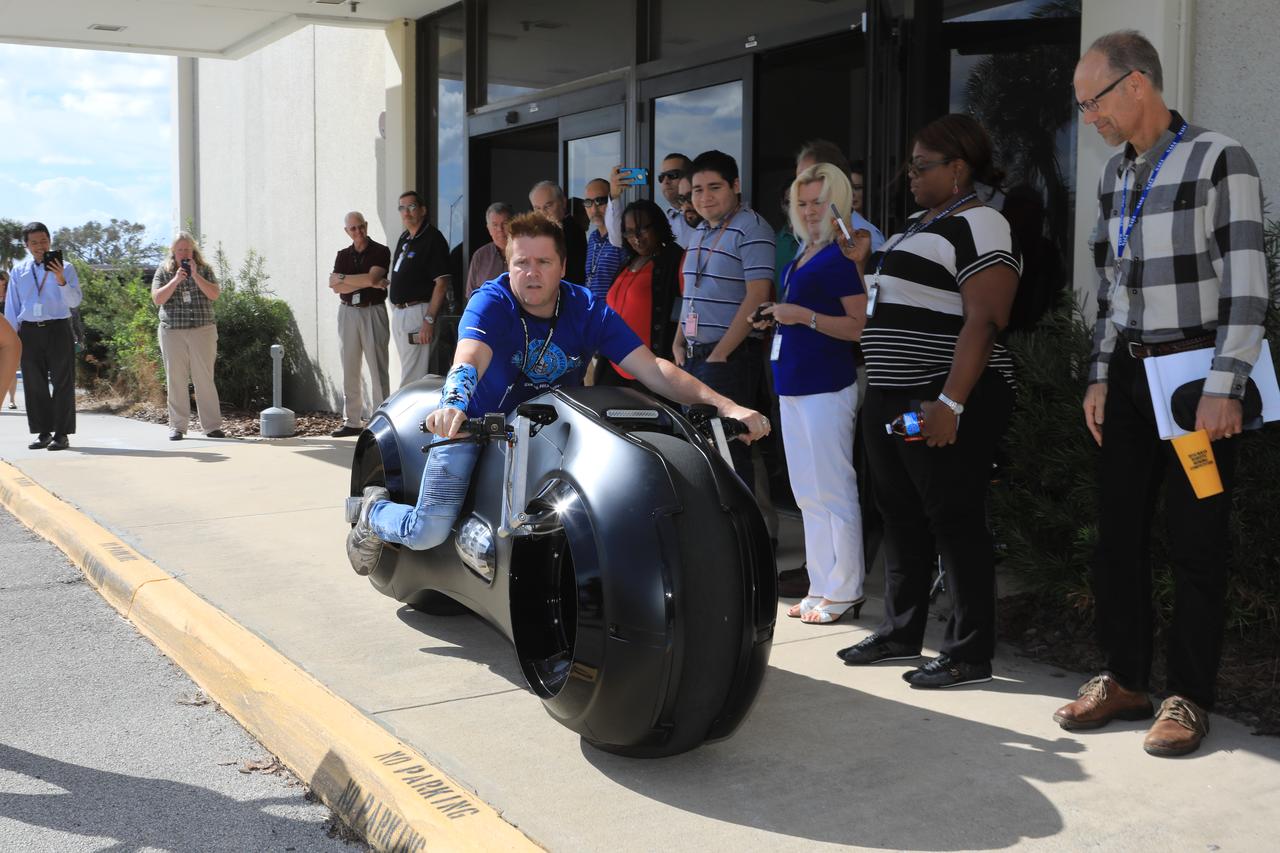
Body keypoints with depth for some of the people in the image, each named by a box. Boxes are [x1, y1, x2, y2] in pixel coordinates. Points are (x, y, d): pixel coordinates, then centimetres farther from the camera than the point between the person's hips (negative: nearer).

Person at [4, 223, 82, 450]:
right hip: (29, 331, 3)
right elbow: (11, 306, 13)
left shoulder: (65, 269, 3)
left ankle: (62, 434, 2)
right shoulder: (18, 271, 10)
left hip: (58, 329, -3)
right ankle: (43, 433, 14)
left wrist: (61, 280, -21)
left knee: (62, 382, -2)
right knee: (34, 384, 5)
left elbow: (74, 301, -6)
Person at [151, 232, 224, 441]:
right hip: (173, 331, 0)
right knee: (175, 380, 2)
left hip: (203, 330, 0)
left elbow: (215, 294, -5)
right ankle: (177, 426, 8)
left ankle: (212, 426, 2)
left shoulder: (204, 270, 9)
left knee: (205, 379, -2)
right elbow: (157, 299, -3)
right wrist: (176, 280, -11)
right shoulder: (163, 271, 8)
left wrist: (195, 275, -12)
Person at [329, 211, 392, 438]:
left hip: (373, 311, -4)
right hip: (348, 313, 5)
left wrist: (343, 278, -4)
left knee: (378, 368, -5)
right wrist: (368, 283, -10)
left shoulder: (380, 251, 0)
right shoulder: (343, 255, 13)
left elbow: (372, 278, -16)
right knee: (350, 370, 5)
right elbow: (336, 288, -1)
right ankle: (352, 422, 11)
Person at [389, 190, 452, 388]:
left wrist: (429, 319, -24)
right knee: (407, 370, 15)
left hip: (418, 311, -9)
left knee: (412, 378, -10)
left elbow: (442, 283, -18)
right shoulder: (404, 238, 16)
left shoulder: (433, 238, -11)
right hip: (399, 312, 9)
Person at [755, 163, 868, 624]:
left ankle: (844, 592, 3)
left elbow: (860, 326, -16)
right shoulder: (804, 255, 17)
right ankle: (821, 588, 19)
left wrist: (805, 316, -20)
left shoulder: (843, 255, -10)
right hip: (794, 384, 10)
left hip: (826, 387, -10)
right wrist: (779, 316, 11)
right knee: (808, 495, 12)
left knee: (832, 492, -5)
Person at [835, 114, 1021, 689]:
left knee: (954, 520, -5)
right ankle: (900, 634, 26)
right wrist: (864, 262, 15)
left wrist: (950, 404, -28)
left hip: (945, 403, -10)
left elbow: (983, 323, -21)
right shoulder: (919, 224, 19)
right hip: (890, 397, 10)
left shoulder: (979, 227, -11)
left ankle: (970, 654, 3)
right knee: (901, 517, 15)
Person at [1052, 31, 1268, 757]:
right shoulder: (1115, 176, 11)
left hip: (1197, 374, -6)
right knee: (1120, 534, 8)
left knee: (1197, 544, 0)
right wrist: (1101, 377, 10)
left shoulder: (1219, 160, -10)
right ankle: (1127, 681, 19)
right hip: (1131, 375, 6)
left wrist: (1224, 389, -19)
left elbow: (1247, 282, -14)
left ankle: (1191, 697, 10)